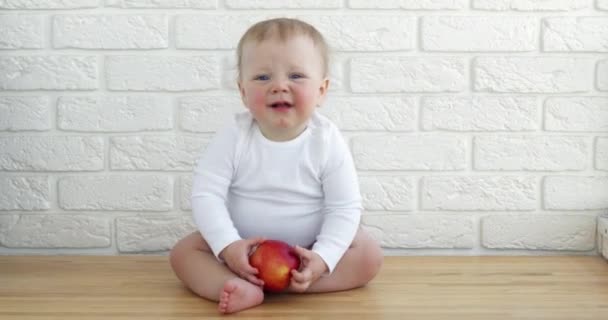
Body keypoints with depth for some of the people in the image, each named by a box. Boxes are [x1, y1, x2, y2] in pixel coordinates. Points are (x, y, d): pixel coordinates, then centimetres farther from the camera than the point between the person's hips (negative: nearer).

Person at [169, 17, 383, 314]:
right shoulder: (234, 137, -16)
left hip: (308, 248, 0)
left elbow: (345, 208, -15)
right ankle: (243, 290, -41)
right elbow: (206, 195, -16)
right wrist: (228, 245, -29)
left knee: (369, 255, -21)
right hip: (243, 249, 1)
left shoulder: (328, 142, -17)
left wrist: (322, 258, -29)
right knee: (183, 251, -17)